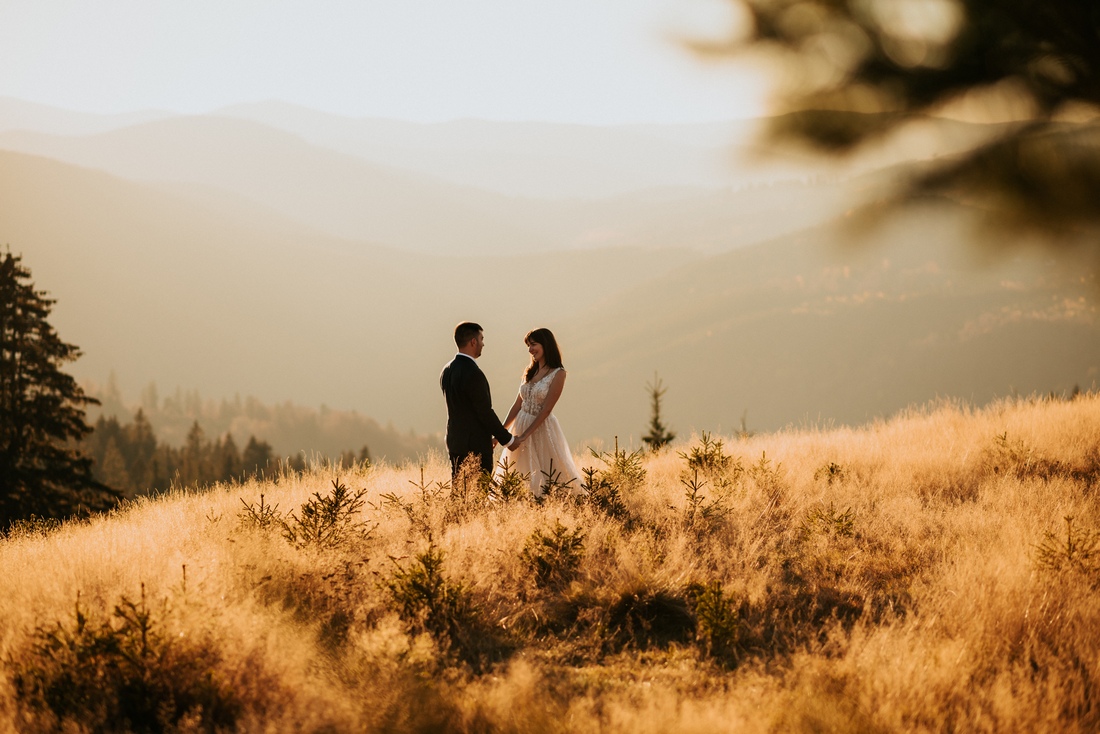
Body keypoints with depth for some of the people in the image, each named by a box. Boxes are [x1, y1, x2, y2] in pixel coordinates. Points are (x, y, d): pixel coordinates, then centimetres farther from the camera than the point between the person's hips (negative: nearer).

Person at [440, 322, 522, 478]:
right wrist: (508, 439, -6)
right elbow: (485, 413, -17)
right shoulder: (473, 374, -19)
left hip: (455, 442, 9)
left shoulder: (447, 371, 8)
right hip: (476, 446, -9)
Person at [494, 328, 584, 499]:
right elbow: (518, 404, 11)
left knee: (548, 480, -2)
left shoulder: (558, 374, -10)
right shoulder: (529, 372, 9)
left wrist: (524, 436, -20)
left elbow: (546, 409, -16)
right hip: (521, 425, 7)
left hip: (542, 429, -7)